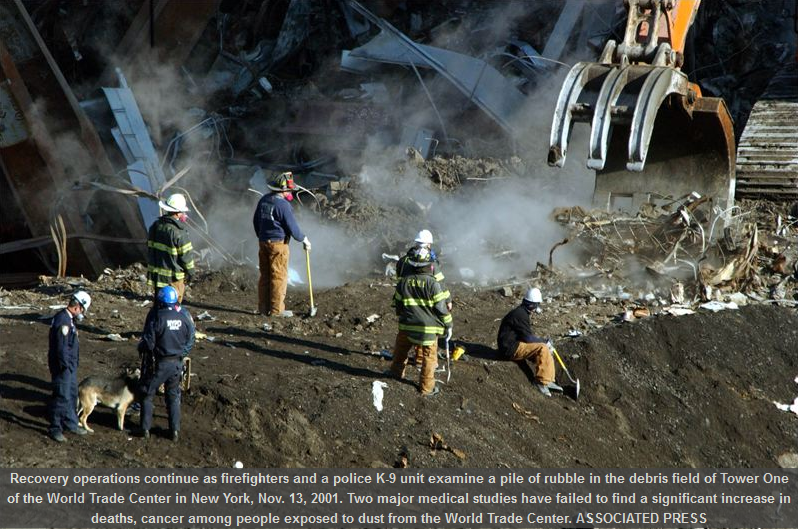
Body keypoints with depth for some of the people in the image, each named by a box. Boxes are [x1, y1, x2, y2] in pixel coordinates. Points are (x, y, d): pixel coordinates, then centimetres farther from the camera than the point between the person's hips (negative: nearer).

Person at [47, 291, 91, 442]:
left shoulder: (69, 319, 11)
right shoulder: (63, 321, -22)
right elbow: (61, 347, -25)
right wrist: (66, 365, -21)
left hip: (70, 366, 10)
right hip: (63, 367, -10)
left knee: (72, 395, 18)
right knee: (62, 397, -4)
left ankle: (70, 424, 30)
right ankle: (55, 428, 5)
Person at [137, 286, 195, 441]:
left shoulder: (156, 316, -18)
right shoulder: (185, 316, -4)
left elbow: (148, 342, -16)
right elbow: (190, 341, 5)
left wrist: (141, 348, 5)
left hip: (158, 363, -4)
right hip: (177, 363, 4)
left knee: (147, 394, 13)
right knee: (174, 396, 18)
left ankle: (145, 429, 12)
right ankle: (175, 430, 16)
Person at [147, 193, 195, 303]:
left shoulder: (155, 226, 0)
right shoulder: (179, 232, -22)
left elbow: (149, 248, 10)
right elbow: (185, 255, -15)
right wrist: (190, 271, 1)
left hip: (155, 273, 7)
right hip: (173, 276, -6)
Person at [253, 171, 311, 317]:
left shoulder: (264, 200, 7)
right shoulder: (283, 205, -18)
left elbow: (256, 220, 18)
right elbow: (292, 227, -14)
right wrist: (304, 239, 1)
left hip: (263, 242, 8)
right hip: (278, 244, -8)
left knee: (265, 275, 12)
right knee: (279, 276, -2)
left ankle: (263, 307, 16)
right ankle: (276, 309, -1)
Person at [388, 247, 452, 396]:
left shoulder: (403, 282, -1)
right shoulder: (433, 284, -15)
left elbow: (397, 304, 12)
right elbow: (441, 308, -12)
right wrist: (448, 325, 1)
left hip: (407, 326, 4)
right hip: (428, 328, -4)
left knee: (401, 350, 25)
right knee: (429, 357, 7)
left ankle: (396, 372, 42)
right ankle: (426, 387, 12)